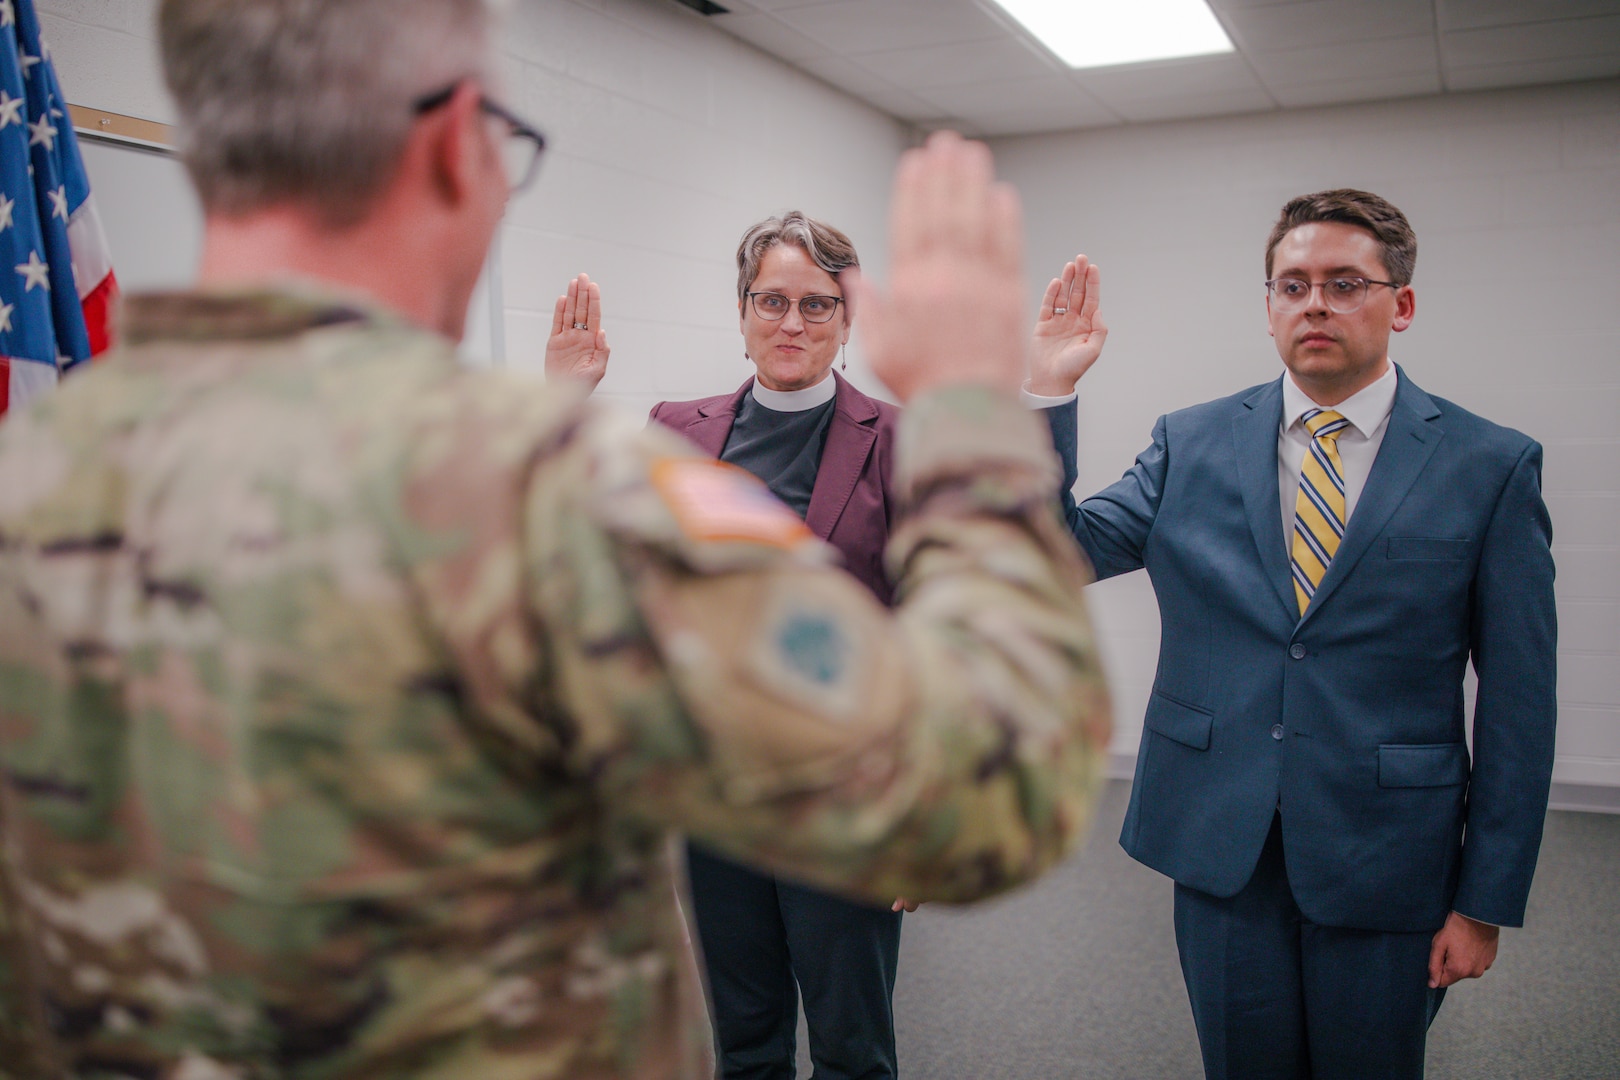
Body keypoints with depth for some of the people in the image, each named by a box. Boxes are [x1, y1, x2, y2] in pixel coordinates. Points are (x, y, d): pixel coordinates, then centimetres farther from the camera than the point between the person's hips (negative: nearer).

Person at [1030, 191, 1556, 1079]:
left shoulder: (1492, 466, -4)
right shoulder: (1191, 443, 2)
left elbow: (1516, 700, -3)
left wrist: (1486, 901, -4)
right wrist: (1048, 396, -15)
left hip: (1386, 862, -1)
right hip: (1218, 841, 2)